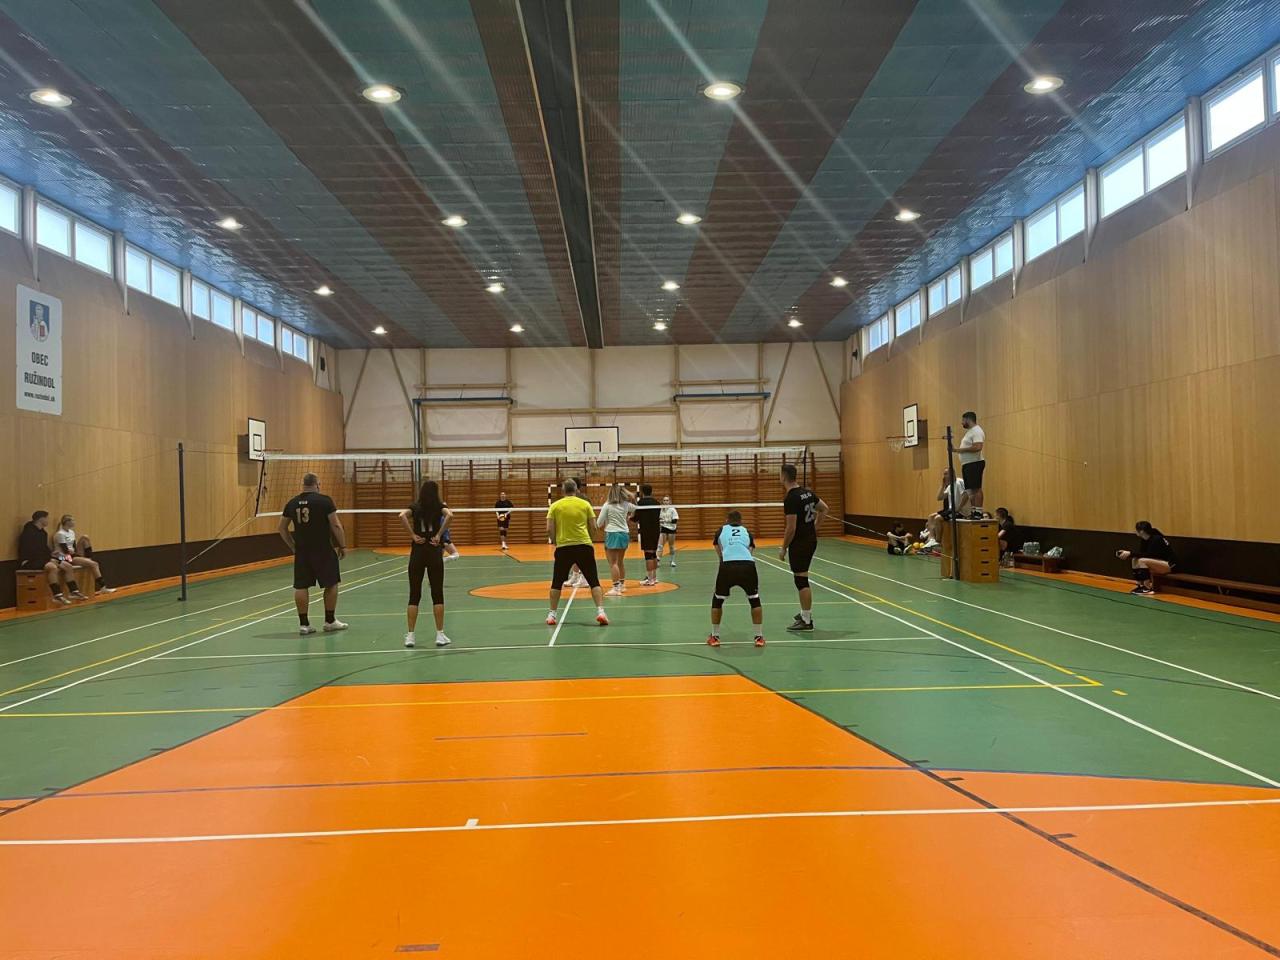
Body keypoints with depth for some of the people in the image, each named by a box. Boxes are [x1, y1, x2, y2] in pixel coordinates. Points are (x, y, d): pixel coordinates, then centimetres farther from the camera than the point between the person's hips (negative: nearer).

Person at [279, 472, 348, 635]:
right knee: (331, 584, 9)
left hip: (301, 551, 4)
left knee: (301, 586, 7)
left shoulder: (292, 503, 6)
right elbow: (336, 525, -10)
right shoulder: (324, 501, -8)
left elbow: (282, 528, 11)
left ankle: (303, 624, 10)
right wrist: (342, 546, -1)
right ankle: (330, 621, 13)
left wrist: (292, 546, 19)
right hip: (323, 550, -4)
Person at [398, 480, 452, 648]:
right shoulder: (439, 507, 2)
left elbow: (402, 515, -16)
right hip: (435, 552, -1)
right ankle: (440, 635, 5)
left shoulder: (414, 507, 5)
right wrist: (439, 535, -12)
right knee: (437, 594, 5)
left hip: (417, 552, 1)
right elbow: (449, 515, -20)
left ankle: (410, 636, 5)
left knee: (414, 595, 6)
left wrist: (413, 536, -11)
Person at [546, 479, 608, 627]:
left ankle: (552, 615, 17)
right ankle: (600, 611, -7)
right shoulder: (585, 504, 4)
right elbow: (592, 527, 5)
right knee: (594, 581, 4)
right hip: (584, 546, 0)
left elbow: (549, 530, -2)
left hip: (563, 547, 0)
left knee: (557, 582, 15)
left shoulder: (555, 506, 2)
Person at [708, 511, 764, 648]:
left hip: (727, 566, -1)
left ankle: (714, 637, 26)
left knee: (717, 600, 24)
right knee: (754, 599, 25)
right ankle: (759, 637, 22)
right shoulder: (747, 531, 28)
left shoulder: (721, 530, 27)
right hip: (748, 565, 1)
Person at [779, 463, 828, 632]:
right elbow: (824, 508, 19)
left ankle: (806, 620, 2)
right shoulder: (807, 492, 6)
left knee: (801, 580, -3)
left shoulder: (790, 499, -20)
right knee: (802, 579, 20)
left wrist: (784, 548, -11)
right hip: (811, 540, 9)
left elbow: (791, 528, -21)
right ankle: (806, 613, 28)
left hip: (799, 543, -9)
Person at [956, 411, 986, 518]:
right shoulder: (970, 431, 21)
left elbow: (977, 447, -26)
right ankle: (974, 511, 13)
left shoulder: (976, 431, -13)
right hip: (967, 464, 11)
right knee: (972, 489, 10)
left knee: (976, 488, -11)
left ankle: (978, 512, -12)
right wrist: (958, 449, 11)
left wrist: (961, 450, -21)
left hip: (975, 464, -11)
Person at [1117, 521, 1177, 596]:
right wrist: (1127, 553, -9)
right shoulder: (1144, 539, 3)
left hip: (1170, 565, -9)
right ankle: (1140, 585, -1)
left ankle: (1148, 588, -19)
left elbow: (1149, 555, -25)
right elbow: (1140, 551, 5)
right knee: (1134, 560, -2)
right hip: (1160, 563, 9)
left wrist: (1130, 553, -26)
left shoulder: (1156, 539, -21)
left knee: (1142, 561, -27)